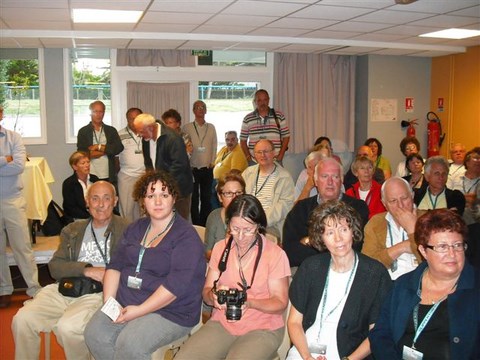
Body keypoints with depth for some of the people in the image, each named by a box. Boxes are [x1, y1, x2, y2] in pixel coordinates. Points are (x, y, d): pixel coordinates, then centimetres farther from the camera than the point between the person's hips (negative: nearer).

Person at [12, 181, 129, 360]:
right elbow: (55, 266, 8)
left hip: (99, 292, -4)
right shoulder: (73, 230, 19)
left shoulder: (125, 230, 4)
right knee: (22, 320, -16)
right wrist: (86, 269, -8)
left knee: (68, 327, -29)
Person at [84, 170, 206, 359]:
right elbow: (115, 265, 11)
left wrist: (139, 311, -19)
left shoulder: (186, 236, -11)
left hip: (170, 311, -6)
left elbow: (177, 283, -20)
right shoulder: (135, 228, 13)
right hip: (124, 304, 6)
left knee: (130, 345, -28)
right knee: (94, 334, -16)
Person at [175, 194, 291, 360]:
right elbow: (206, 292, 9)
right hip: (222, 323, 4)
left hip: (262, 329, -3)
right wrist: (214, 296, -16)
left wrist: (249, 303, -23)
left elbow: (280, 302, -5)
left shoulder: (276, 254, -6)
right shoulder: (220, 248, 7)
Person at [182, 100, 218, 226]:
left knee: (207, 198, 6)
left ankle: (205, 225, 13)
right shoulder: (187, 127, 2)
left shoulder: (211, 127, 9)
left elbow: (214, 146, 10)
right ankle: (196, 225, 9)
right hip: (192, 168, -2)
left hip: (207, 168, 2)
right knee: (194, 199, 2)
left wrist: (212, 162, 1)